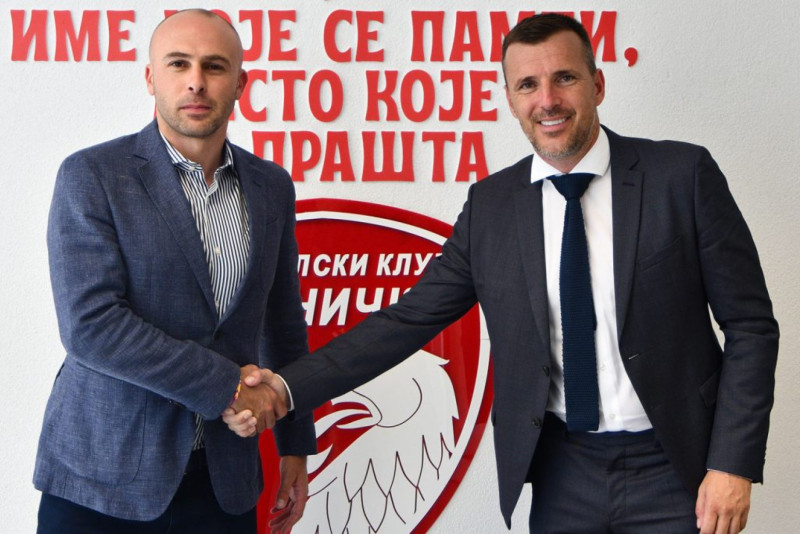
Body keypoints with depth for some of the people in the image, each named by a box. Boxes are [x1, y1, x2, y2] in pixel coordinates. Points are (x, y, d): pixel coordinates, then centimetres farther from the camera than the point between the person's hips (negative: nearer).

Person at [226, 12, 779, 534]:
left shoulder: (683, 174, -7)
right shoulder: (491, 204, 2)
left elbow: (750, 323, -5)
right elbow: (411, 318, 1)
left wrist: (734, 464, -12)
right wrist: (288, 388, -9)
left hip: (675, 469, -2)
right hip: (564, 473, 3)